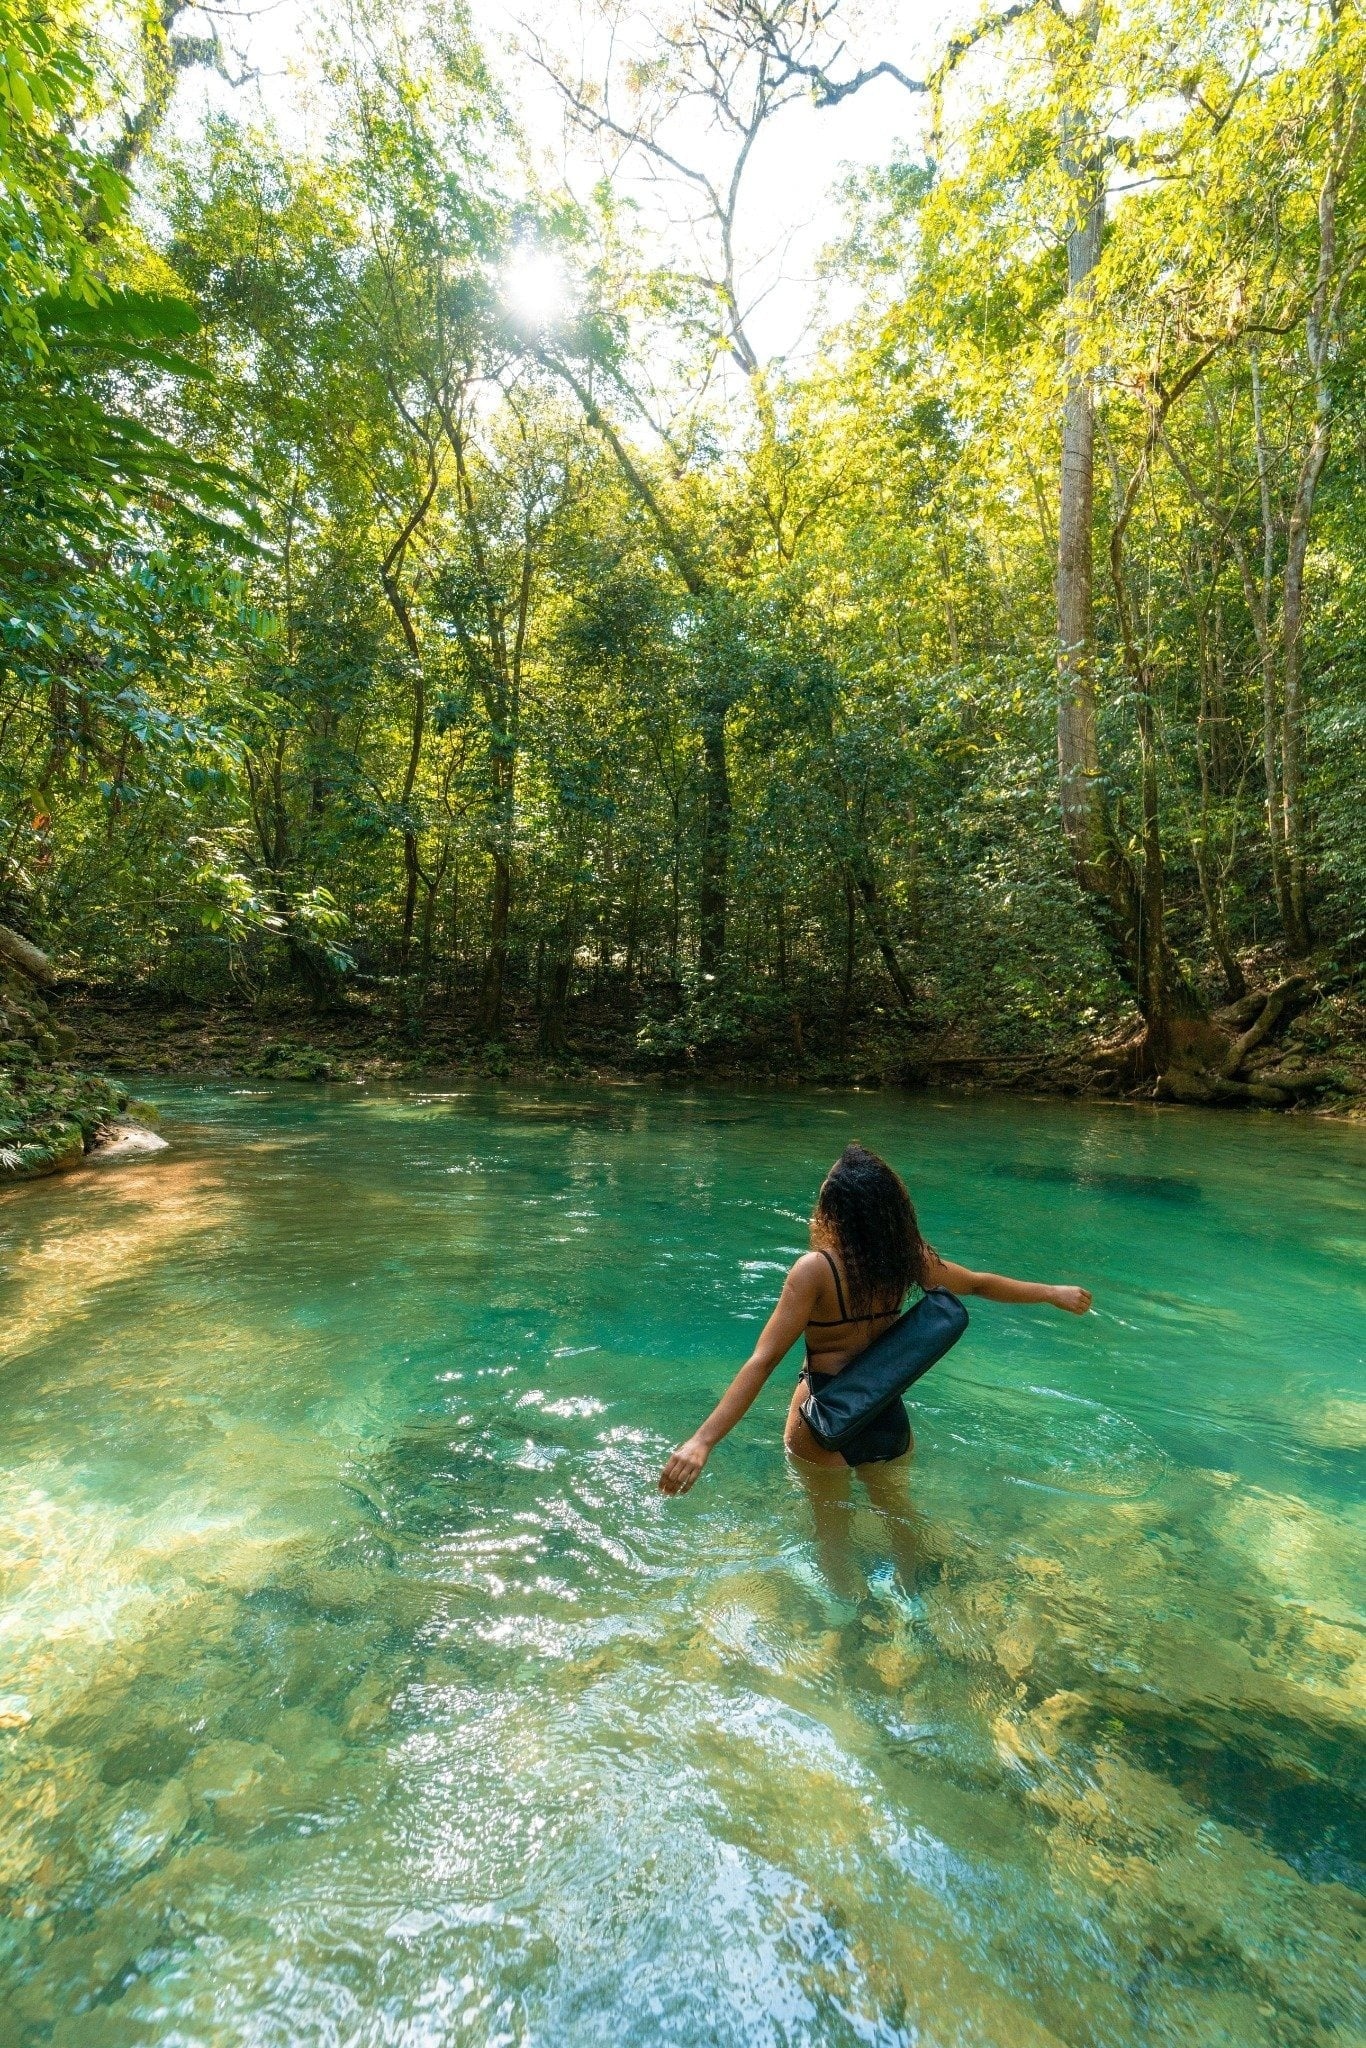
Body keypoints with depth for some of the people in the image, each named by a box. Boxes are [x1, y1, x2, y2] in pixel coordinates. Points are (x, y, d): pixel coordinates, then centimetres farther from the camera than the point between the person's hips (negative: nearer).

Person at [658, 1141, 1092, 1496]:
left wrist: (702, 1440, -30)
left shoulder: (816, 1269, -23)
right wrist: (1053, 1293, 25)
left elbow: (763, 1360, -29)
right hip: (890, 1419, 5)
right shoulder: (908, 1256, -8)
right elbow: (980, 1284, 8)